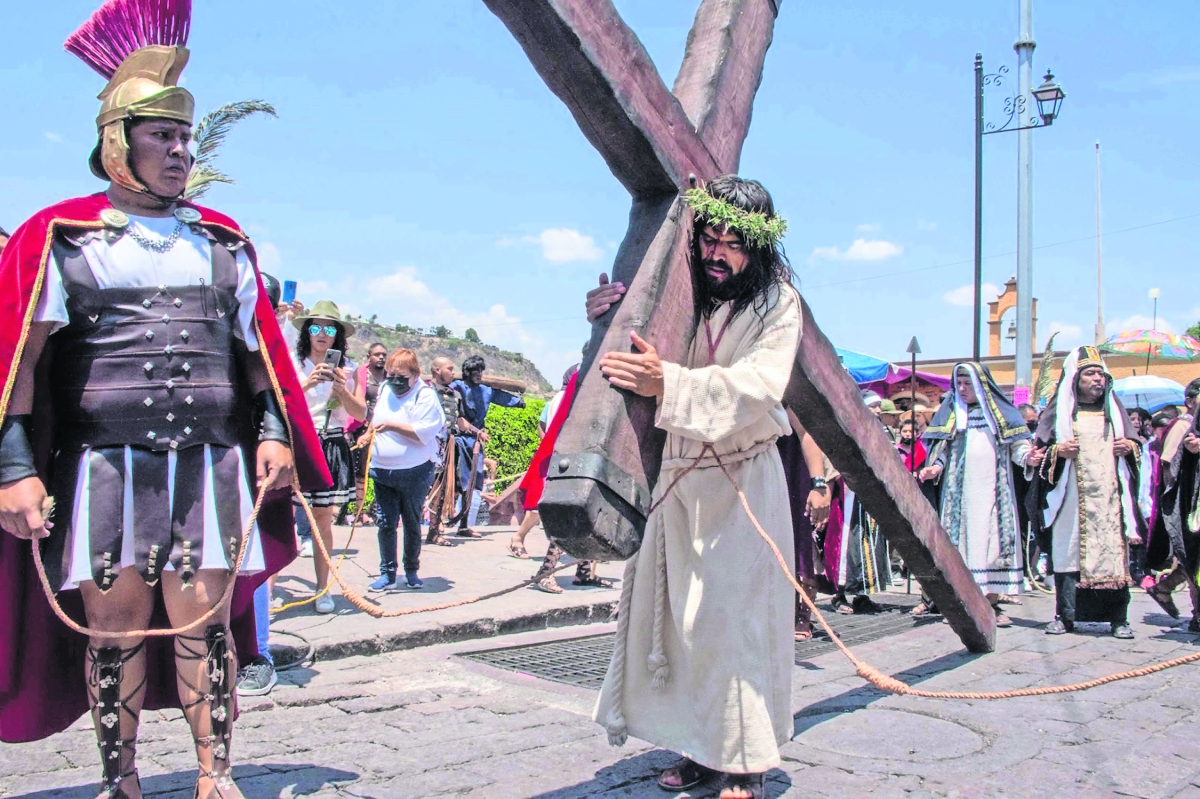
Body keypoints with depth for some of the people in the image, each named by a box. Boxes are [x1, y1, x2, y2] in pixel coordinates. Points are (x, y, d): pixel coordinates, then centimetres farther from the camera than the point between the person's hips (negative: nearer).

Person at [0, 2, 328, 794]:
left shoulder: (222, 241, 13)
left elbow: (259, 347, 14)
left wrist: (273, 433, 3)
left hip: (213, 466, 2)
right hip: (105, 468, -1)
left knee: (204, 620, 2)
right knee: (114, 627, 4)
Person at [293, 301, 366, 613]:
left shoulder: (346, 369, 10)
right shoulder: (291, 363, 4)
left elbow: (361, 414, 6)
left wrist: (342, 389, -9)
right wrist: (307, 383, -20)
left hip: (331, 446, 2)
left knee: (323, 517, 4)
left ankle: (323, 589, 13)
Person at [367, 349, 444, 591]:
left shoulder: (425, 395, -11)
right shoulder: (384, 389, 9)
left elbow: (425, 433, -22)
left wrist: (393, 426, -25)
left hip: (414, 473, -5)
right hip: (382, 471, 5)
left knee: (412, 523, 9)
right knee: (386, 523, 2)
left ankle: (411, 571, 23)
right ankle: (387, 573, 9)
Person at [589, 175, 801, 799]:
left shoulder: (778, 303, -9)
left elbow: (758, 384, -23)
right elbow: (638, 362, 10)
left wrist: (669, 383, -37)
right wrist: (608, 317, -13)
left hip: (742, 482, -4)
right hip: (677, 475, 4)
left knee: (733, 615, -4)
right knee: (677, 613, 6)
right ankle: (700, 748, 19)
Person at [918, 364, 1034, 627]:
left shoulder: (1002, 412, 8)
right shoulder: (950, 413, 11)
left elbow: (1017, 445, 2)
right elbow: (942, 449, 7)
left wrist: (1027, 456, -18)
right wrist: (935, 468, -11)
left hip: (992, 491, -1)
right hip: (960, 491, 1)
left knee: (993, 539, -3)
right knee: (961, 540, -2)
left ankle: (992, 601, 1)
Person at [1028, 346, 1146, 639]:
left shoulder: (1113, 409, 15)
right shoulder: (1059, 410, 6)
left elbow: (1134, 443, 19)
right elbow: (1040, 449, 4)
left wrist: (1131, 447, -3)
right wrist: (1058, 451, -15)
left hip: (1110, 496, 2)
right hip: (1072, 497, -2)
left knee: (1114, 552, -3)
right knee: (1069, 550, -4)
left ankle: (1118, 619, 3)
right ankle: (1065, 615, 4)